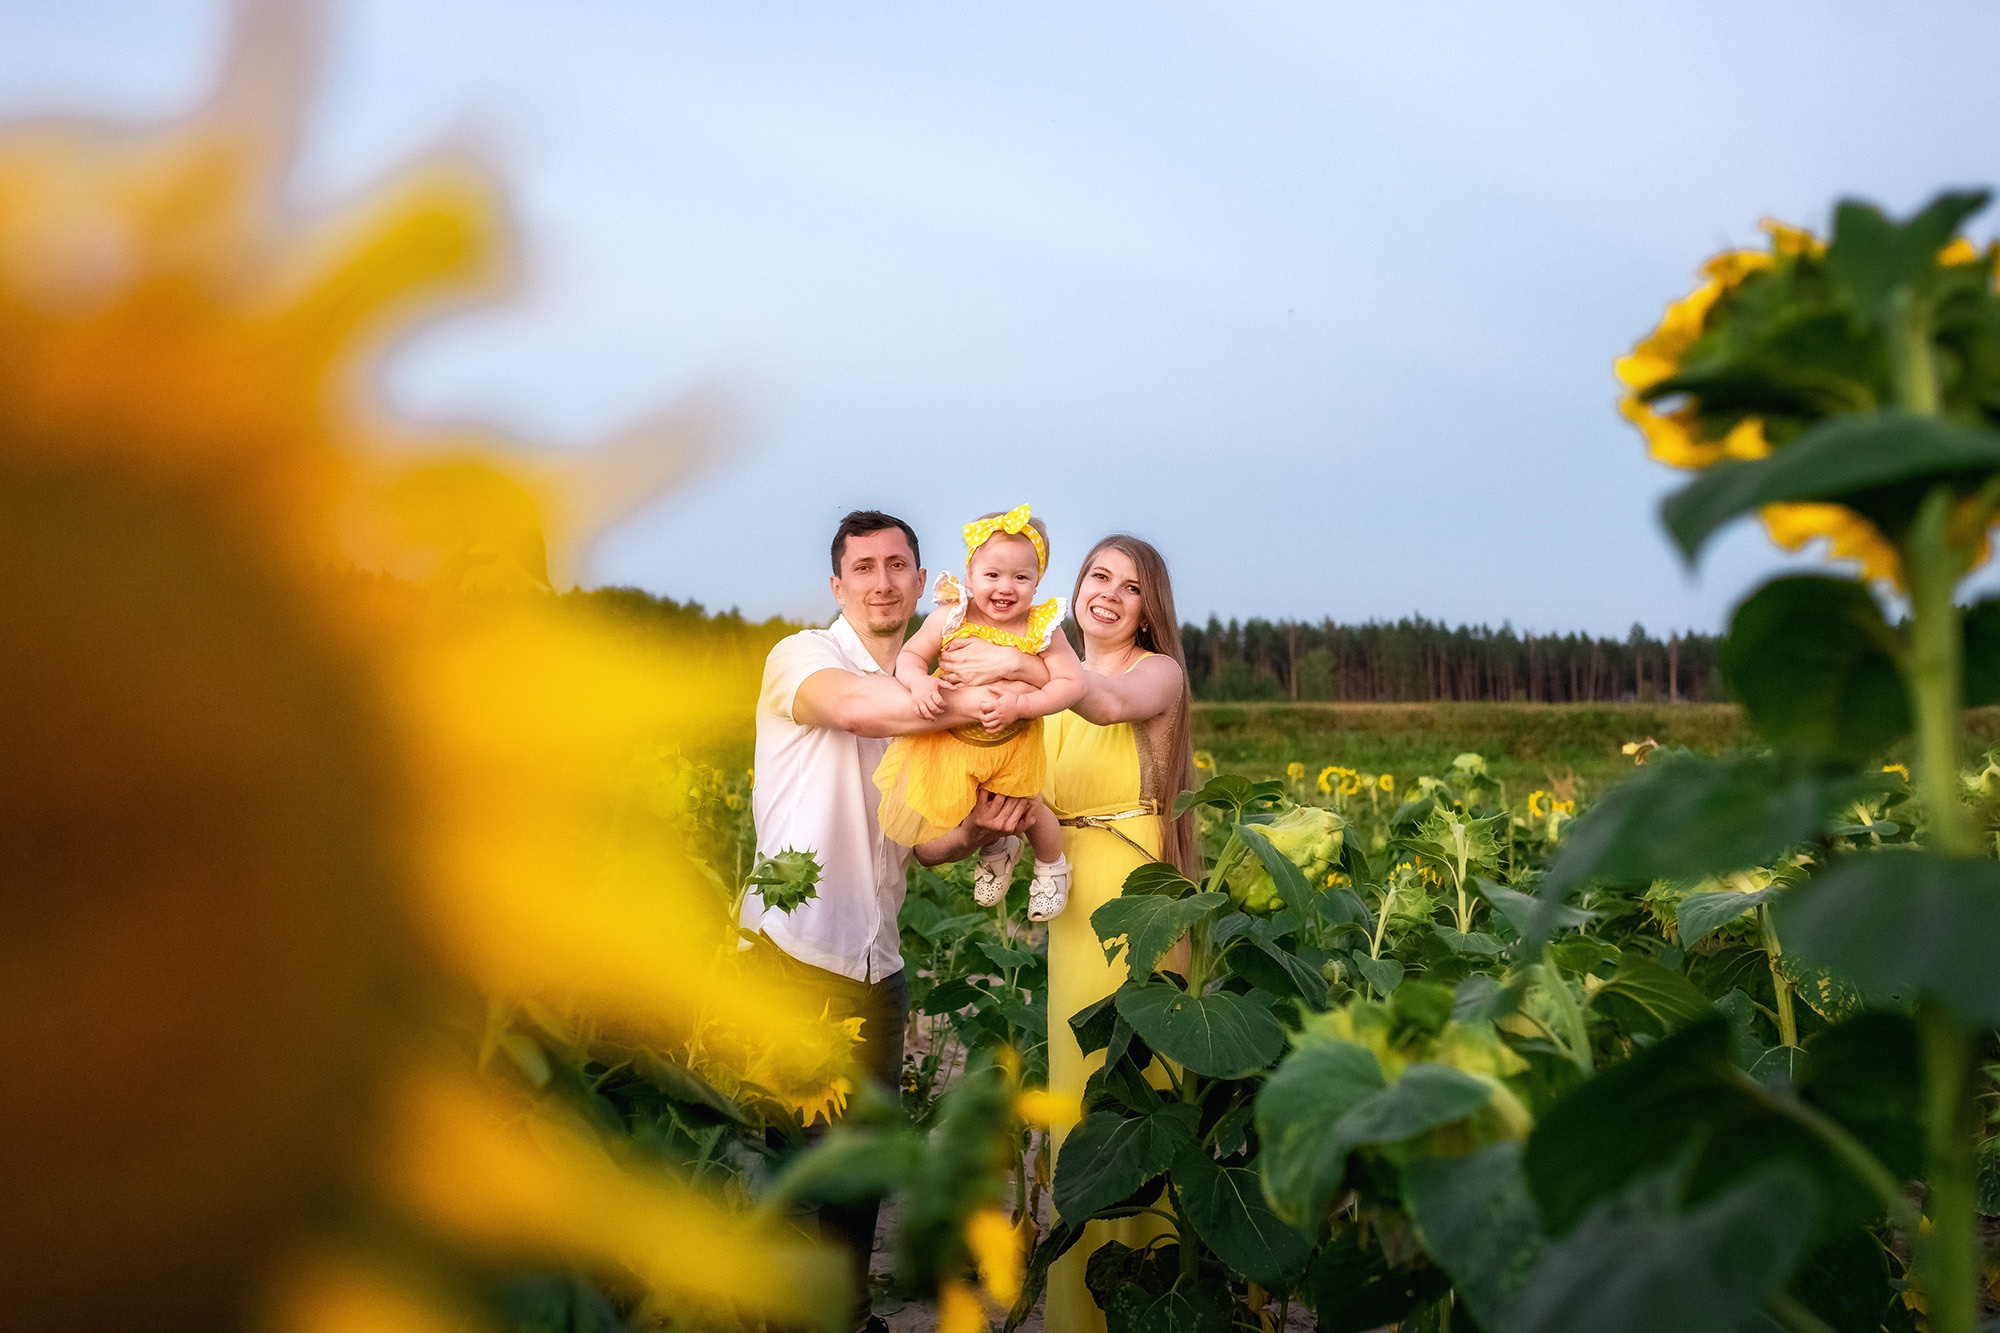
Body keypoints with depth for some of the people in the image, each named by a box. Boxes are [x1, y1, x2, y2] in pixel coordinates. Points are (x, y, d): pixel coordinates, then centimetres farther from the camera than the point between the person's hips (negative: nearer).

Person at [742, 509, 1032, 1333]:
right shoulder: (802, 657, -4)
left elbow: (923, 843, 10)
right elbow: (852, 706, -30)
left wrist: (976, 831, -12)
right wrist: (987, 701, -33)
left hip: (878, 963, 6)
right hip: (795, 953, -6)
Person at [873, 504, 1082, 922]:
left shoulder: (1042, 627, -18)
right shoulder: (949, 618, -15)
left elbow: (1072, 683, -19)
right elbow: (909, 657, -6)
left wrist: (1019, 706, -31)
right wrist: (919, 682, -30)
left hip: (1012, 744, -1)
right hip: (951, 739, 1)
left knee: (1026, 810, 15)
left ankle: (1053, 865, 50)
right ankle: (998, 847, 44)